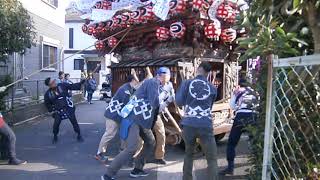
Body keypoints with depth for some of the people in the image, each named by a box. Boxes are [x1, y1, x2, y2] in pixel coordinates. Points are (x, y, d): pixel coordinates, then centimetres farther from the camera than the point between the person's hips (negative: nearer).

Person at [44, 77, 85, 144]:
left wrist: (80, 83, -15)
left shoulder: (62, 85, -7)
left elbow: (72, 86, -4)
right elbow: (47, 104, 11)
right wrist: (52, 111, 7)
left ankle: (79, 135, 19)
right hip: (58, 111, 1)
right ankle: (55, 137, 26)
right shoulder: (48, 94, -3)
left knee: (74, 122, 2)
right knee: (56, 124, -1)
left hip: (69, 108, -1)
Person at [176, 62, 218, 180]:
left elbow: (179, 102, 6)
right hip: (206, 126, -1)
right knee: (212, 159, 9)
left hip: (189, 125, 1)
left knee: (189, 154, 23)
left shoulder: (186, 83, 4)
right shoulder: (212, 88, 10)